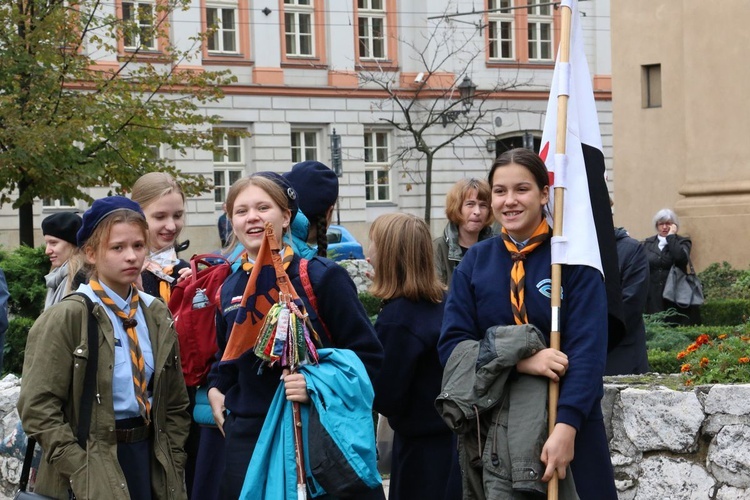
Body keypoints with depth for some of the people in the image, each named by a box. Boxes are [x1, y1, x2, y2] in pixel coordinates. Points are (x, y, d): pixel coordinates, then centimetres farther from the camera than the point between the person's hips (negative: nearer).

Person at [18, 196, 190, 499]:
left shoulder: (158, 316, 8)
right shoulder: (67, 318, -9)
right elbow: (38, 406, -13)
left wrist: (172, 466, 4)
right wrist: (82, 471, -17)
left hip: (148, 454, 5)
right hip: (93, 466, -5)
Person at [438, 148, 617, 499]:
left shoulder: (573, 256, -7)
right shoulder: (475, 261, 2)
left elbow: (587, 348, -15)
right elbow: (452, 345, -4)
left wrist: (567, 426, -27)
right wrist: (520, 360, -19)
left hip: (566, 420, -2)